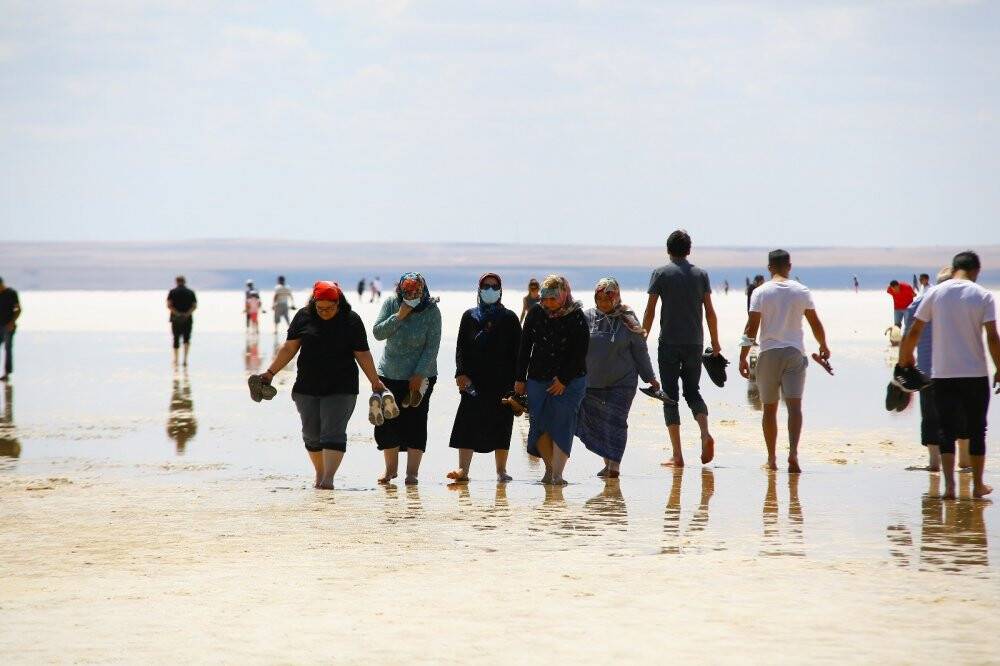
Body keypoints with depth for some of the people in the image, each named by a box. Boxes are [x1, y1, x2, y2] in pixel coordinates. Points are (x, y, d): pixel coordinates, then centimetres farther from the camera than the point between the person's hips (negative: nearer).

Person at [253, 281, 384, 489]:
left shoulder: (351, 321, -2)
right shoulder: (304, 317, 2)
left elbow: (362, 355, 0)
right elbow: (289, 348, 5)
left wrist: (375, 382, -2)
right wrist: (270, 372, 1)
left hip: (340, 388, -3)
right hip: (307, 388, 3)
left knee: (333, 433, -12)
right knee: (312, 434, 7)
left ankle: (328, 478, -20)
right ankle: (319, 473, 22)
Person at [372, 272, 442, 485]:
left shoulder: (431, 311, -9)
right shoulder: (391, 304, -1)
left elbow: (432, 346, -10)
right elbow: (378, 332, -7)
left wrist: (419, 375, -16)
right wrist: (399, 316, -19)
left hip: (420, 377, -3)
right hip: (390, 375, 3)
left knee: (415, 423, -4)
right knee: (387, 423, 3)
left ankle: (412, 471, 2)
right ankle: (391, 468, 17)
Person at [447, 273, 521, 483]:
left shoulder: (509, 318, 8)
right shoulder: (470, 316, 11)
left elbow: (517, 351, 5)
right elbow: (461, 348, 8)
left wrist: (517, 380, -3)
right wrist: (461, 373, -5)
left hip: (502, 380, -1)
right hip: (474, 380, 1)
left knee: (501, 424, 1)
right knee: (468, 422, -7)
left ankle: (501, 470, 8)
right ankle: (463, 469, -10)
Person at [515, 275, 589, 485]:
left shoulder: (576, 317, -8)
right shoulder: (535, 314, 2)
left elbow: (580, 352, -9)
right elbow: (525, 347, 8)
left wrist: (563, 379, -13)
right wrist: (520, 378, 7)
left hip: (569, 380, -3)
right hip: (538, 379, 3)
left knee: (561, 425, -10)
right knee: (540, 425, 0)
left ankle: (557, 473, -13)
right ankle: (549, 469, 15)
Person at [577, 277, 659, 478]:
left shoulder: (627, 320, 0)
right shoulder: (586, 318, 1)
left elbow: (640, 350, 6)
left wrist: (650, 378, 7)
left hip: (622, 381, -2)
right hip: (591, 382, 2)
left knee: (616, 422, -9)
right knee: (594, 423, 5)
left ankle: (615, 465, -7)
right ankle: (608, 461, 18)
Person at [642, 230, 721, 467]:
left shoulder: (661, 274, -1)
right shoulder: (700, 274, 6)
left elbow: (650, 311, -4)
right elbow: (710, 312, 5)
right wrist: (715, 343, 14)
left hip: (669, 343, -3)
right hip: (694, 343, 3)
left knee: (670, 396, 2)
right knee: (692, 391, 15)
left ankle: (677, 455, -3)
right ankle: (705, 434, -12)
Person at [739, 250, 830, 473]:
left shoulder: (761, 292, -3)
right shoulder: (801, 291, 3)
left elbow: (752, 326, -8)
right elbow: (815, 323, 8)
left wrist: (743, 356, -4)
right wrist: (823, 346, 24)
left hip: (769, 353, 0)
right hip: (795, 353, 0)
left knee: (769, 408, 11)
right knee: (794, 405, -7)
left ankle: (771, 459, 15)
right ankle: (793, 453, -26)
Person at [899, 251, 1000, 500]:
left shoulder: (935, 293, 1)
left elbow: (913, 332, 0)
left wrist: (905, 357, 16)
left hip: (943, 374, 1)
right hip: (975, 374, -1)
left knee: (947, 431, 4)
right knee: (976, 430, 13)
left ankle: (949, 484, -12)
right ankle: (978, 485, 20)